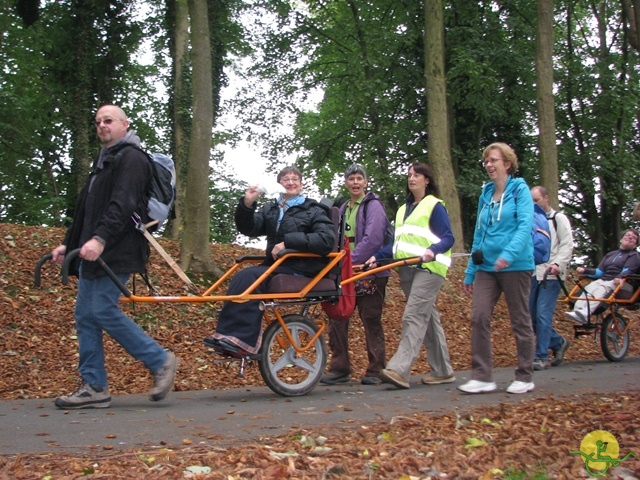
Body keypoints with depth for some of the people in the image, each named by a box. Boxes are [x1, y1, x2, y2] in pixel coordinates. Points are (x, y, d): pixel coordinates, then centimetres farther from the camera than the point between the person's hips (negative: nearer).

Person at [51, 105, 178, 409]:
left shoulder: (131, 158, -6)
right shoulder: (103, 161, 25)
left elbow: (123, 205, -21)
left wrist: (100, 239, -32)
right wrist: (68, 244, 23)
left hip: (115, 253, -10)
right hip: (93, 252, 10)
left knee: (103, 311, -14)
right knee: (85, 316, 5)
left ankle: (160, 361, -1)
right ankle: (94, 387, 8)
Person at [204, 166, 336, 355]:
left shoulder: (313, 210, 2)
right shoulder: (270, 209, 18)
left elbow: (327, 239, -15)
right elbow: (248, 229, 4)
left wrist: (288, 242, -19)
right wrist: (247, 204, -14)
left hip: (301, 269, -5)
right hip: (276, 265, 5)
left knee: (249, 277, -27)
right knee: (241, 278, -24)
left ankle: (241, 341, -30)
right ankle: (230, 335, -27)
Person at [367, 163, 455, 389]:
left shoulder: (435, 206, 0)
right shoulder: (403, 209, 23)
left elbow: (448, 237, -9)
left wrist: (433, 250, -28)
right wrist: (377, 256, 6)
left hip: (428, 268, -8)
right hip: (407, 269, 8)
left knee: (413, 317, -18)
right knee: (428, 318, 10)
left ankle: (399, 369, -27)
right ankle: (443, 370, 15)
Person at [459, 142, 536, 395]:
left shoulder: (519, 189, -3)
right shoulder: (485, 194, 13)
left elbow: (525, 225, -16)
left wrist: (509, 254, -31)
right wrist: (470, 271, 14)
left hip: (515, 266, -5)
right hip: (486, 267, 5)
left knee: (520, 321, 4)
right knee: (478, 318, -5)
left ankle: (525, 378, 14)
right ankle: (482, 377, -1)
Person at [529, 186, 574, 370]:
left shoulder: (559, 219, 3)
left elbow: (567, 245, -5)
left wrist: (557, 264, -21)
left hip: (550, 275, -6)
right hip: (533, 274, 6)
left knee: (543, 315, -12)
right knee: (532, 315, 6)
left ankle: (542, 357, -7)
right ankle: (558, 342, 26)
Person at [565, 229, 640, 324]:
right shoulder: (610, 254, 29)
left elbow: (627, 271, -8)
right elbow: (599, 272, 19)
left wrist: (620, 277, -30)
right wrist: (585, 270, 1)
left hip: (622, 284, -5)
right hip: (603, 280, 5)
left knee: (601, 290, -36)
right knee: (589, 288, -29)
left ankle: (584, 313, -58)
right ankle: (577, 311, -53)